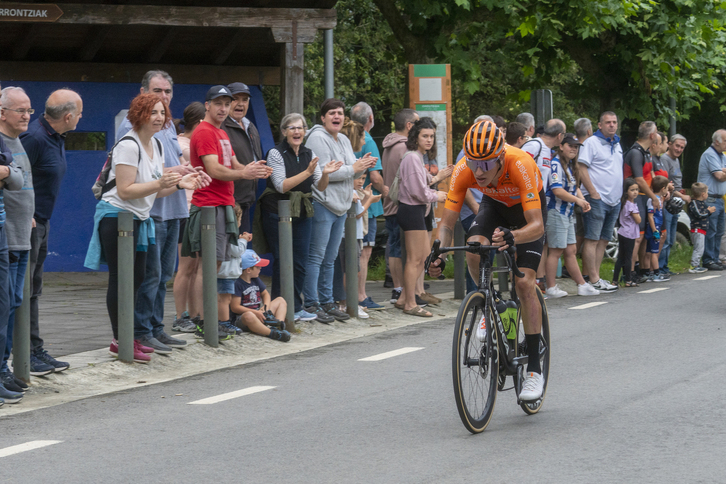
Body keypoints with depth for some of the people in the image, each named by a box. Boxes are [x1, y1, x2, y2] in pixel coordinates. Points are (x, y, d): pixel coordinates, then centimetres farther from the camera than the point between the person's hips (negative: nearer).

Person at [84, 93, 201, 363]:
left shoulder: (157, 146, 11)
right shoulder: (129, 146, -18)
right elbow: (125, 191, -22)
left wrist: (180, 184, -1)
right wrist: (159, 184, -30)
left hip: (139, 219, 9)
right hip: (117, 217, -9)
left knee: (137, 277, 11)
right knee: (121, 280, -5)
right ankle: (120, 341, 0)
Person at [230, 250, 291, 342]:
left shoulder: (256, 280, 13)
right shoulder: (237, 284, -15)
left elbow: (265, 294, 24)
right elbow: (235, 307, -19)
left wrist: (265, 306, 1)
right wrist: (256, 312, -22)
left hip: (260, 313, 9)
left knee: (281, 301, 12)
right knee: (249, 316, -44)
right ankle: (271, 333, -43)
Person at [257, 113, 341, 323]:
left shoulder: (309, 154, 9)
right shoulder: (276, 153, -8)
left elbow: (321, 187, 7)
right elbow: (282, 186, -17)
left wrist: (325, 174, -15)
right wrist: (307, 172, -23)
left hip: (302, 213, 6)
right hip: (277, 212, -6)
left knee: (300, 263, 7)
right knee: (282, 261, -4)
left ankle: (296, 308, 16)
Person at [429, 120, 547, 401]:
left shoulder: (520, 165, -41)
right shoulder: (463, 171, -31)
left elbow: (537, 225, -44)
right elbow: (447, 223, -25)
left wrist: (512, 237, -64)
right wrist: (439, 253, -44)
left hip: (527, 208, -3)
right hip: (494, 204, 3)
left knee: (524, 283, -15)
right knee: (474, 251, -28)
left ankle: (534, 370, -9)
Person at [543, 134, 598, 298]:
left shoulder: (570, 165, 16)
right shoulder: (556, 164, -14)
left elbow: (575, 187, 21)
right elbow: (557, 190, -21)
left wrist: (583, 200, 1)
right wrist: (578, 200, -13)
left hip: (568, 213, 9)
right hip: (556, 212, -9)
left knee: (570, 251, 12)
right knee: (556, 251, -6)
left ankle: (582, 285, 14)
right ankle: (551, 288, -1)